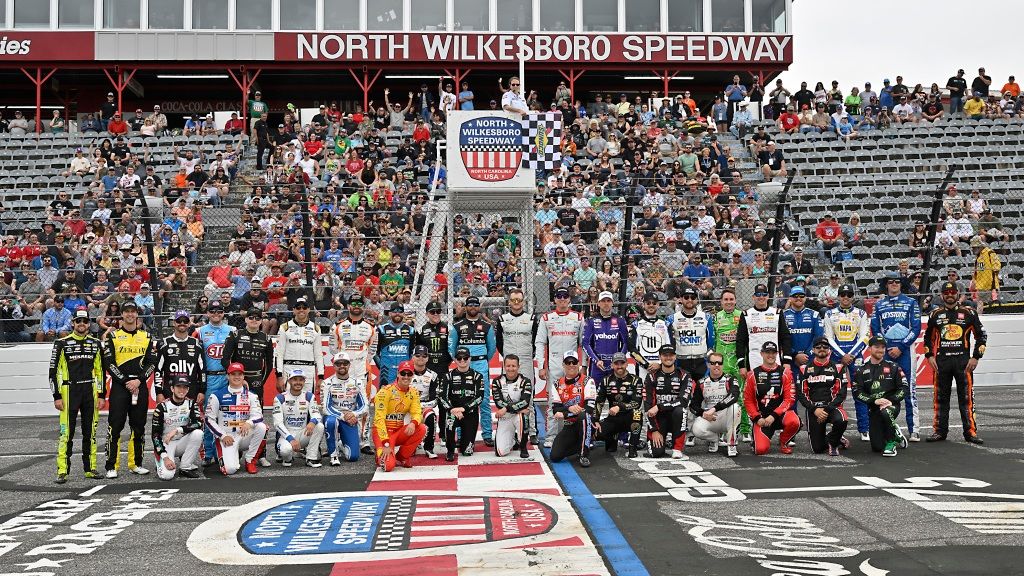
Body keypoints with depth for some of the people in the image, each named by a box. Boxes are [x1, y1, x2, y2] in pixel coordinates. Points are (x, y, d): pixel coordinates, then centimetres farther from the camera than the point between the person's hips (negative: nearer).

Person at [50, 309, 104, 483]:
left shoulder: (95, 344, 10)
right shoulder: (62, 343, -1)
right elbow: (53, 371, -1)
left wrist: (101, 395, 7)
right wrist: (56, 396, -6)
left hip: (90, 392, 4)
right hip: (69, 392, -3)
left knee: (90, 432, 7)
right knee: (66, 432, -6)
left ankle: (90, 468, 15)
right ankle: (62, 471, -2)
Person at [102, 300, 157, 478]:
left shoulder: (147, 337, 11)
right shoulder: (112, 336, 4)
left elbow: (152, 363, 5)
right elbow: (109, 363, -4)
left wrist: (138, 380, -10)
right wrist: (126, 382, -12)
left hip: (140, 387, 3)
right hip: (119, 386, -3)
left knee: (139, 427, 7)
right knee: (115, 427, -5)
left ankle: (136, 463, 16)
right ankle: (111, 466, 0)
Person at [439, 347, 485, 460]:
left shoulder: (477, 376, 2)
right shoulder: (450, 375, 3)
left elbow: (479, 397, -8)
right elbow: (442, 396, -5)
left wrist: (463, 408, -20)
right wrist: (452, 410, -22)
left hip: (470, 413, 0)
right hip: (453, 411, 0)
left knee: (467, 452, -7)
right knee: (450, 419, -38)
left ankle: (463, 442, 33)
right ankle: (450, 451, -15)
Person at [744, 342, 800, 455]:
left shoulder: (785, 372, 1)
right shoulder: (753, 374, 4)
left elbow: (790, 398, -5)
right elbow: (748, 400, 5)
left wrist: (774, 415, -14)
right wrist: (757, 418, -8)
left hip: (780, 412, 0)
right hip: (761, 415, 0)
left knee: (794, 422, -35)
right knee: (761, 449, -20)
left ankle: (783, 442, -1)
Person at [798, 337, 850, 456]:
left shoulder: (838, 368, 3)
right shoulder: (805, 369, 6)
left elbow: (841, 393, -5)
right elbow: (801, 394, 0)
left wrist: (827, 409, -15)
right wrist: (815, 409, -13)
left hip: (832, 407, -1)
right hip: (813, 409, 1)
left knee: (841, 421, -37)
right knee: (817, 449, -6)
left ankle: (833, 442, -3)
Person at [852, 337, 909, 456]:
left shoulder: (893, 367, 6)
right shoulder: (861, 370, 6)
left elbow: (904, 388, 0)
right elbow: (857, 392, -2)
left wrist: (891, 400, -15)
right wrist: (874, 401, -15)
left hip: (892, 404, -2)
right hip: (873, 409, 2)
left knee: (886, 412, -40)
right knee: (877, 447, -5)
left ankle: (891, 443, -16)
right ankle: (894, 433, 30)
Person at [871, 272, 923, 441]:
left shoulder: (911, 302, 6)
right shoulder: (879, 305, 13)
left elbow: (916, 328, -1)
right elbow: (875, 329, 8)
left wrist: (900, 348, -8)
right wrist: (887, 349, -4)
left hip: (905, 350, -2)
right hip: (886, 351, 2)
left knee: (909, 389, -6)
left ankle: (913, 430, -5)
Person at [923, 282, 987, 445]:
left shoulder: (968, 313, 4)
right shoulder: (935, 314, 10)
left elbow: (981, 335, 5)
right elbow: (928, 337, 17)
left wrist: (975, 357, -2)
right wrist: (930, 356, 6)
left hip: (963, 362, -2)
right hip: (941, 362, 2)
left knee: (966, 397, -2)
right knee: (940, 397, 5)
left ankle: (970, 431, 4)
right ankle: (939, 430, 12)